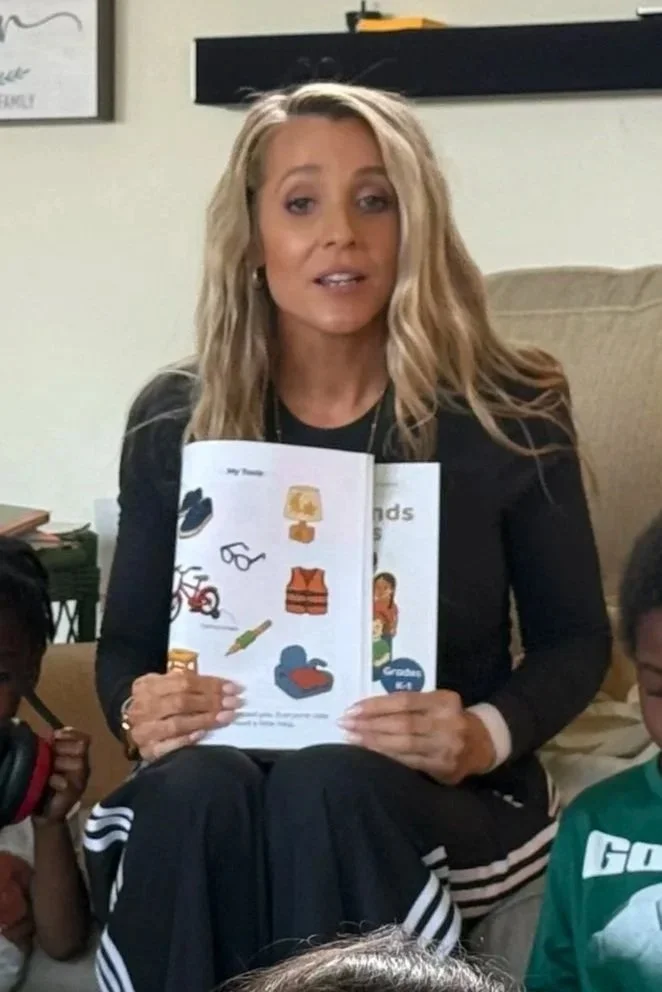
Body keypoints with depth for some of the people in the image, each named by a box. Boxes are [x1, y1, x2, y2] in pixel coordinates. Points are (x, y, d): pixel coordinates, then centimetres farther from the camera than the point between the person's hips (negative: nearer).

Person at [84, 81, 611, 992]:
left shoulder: (506, 410, -6)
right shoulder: (175, 420, 0)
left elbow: (574, 639, 2)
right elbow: (128, 641, 9)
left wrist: (486, 737, -19)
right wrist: (139, 712, -15)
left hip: (436, 797, -1)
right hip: (215, 796, 2)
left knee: (328, 787, -35)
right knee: (195, 786, -33)